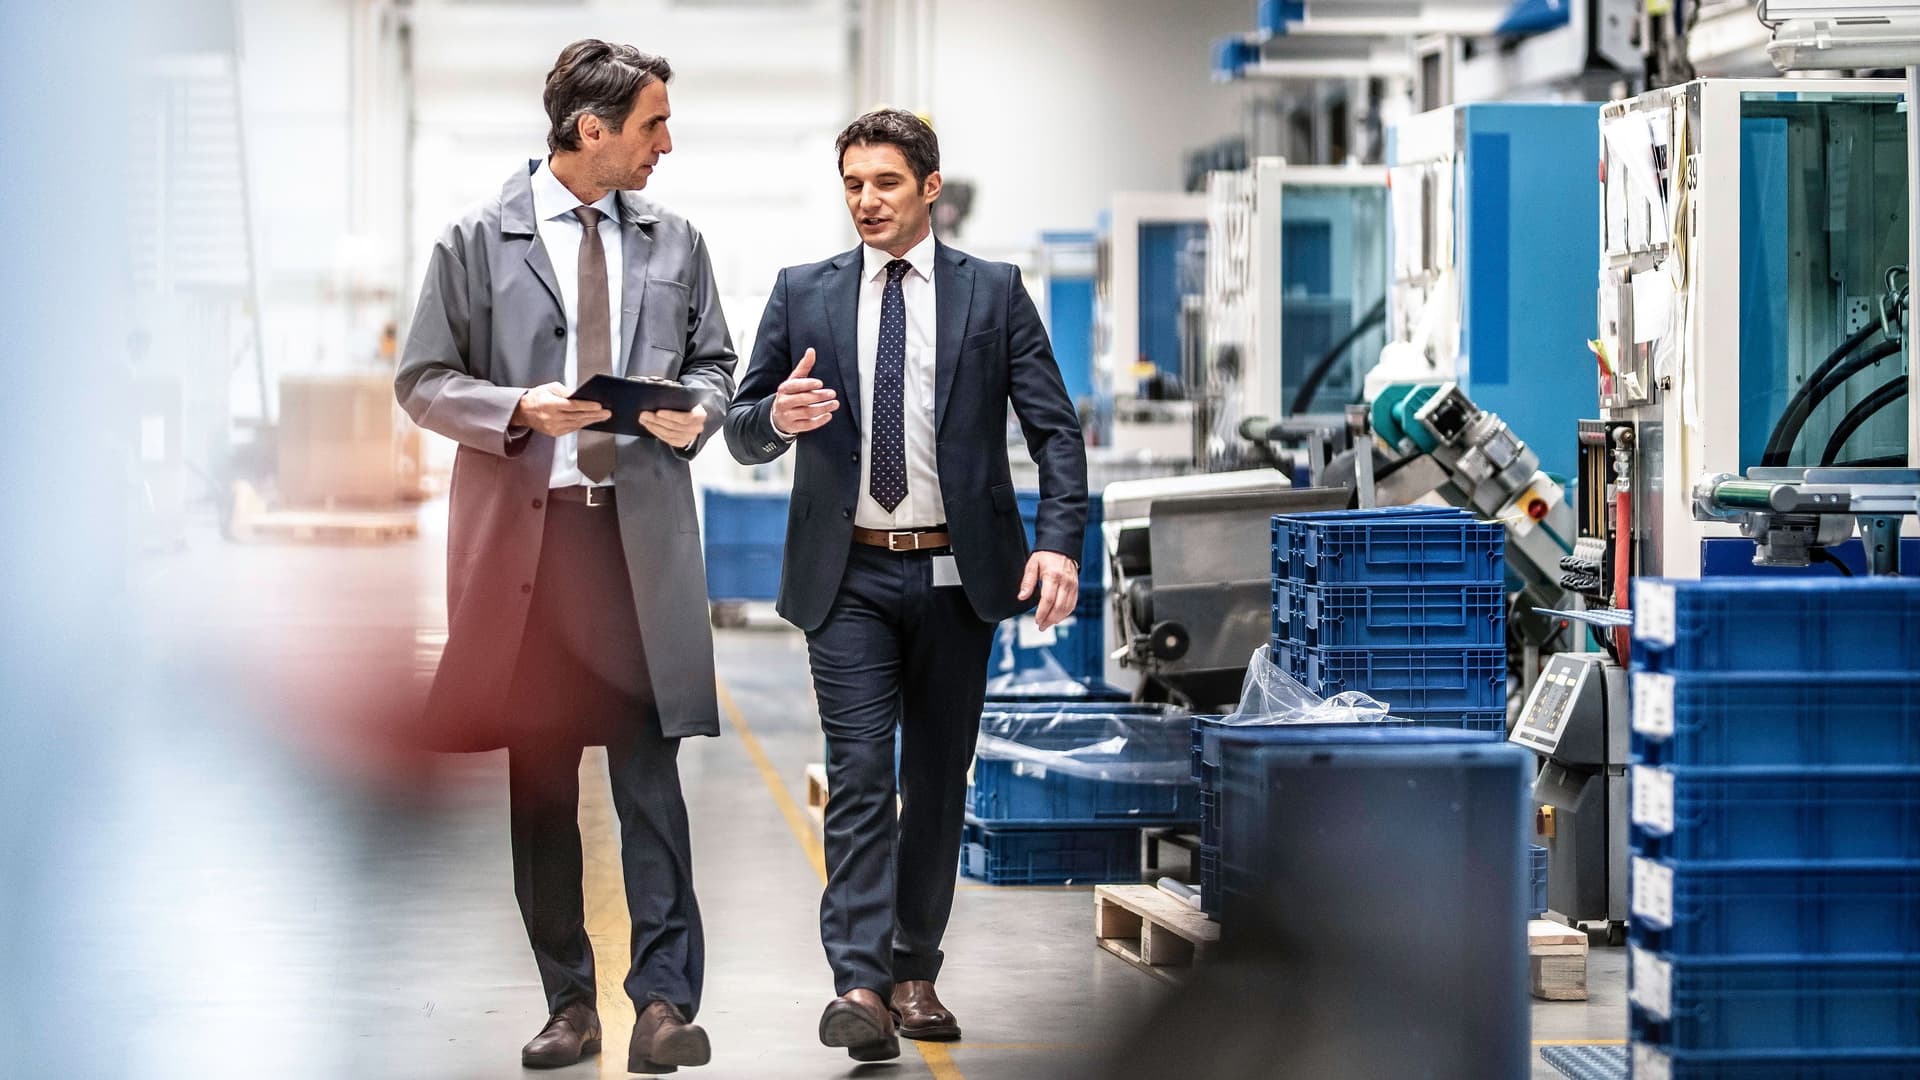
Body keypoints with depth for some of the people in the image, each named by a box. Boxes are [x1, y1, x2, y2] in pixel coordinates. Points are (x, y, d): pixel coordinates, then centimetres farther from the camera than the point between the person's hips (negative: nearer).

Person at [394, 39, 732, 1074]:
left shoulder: (674, 242, 11)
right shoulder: (477, 242, 2)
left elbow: (713, 360, 20)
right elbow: (422, 380, 3)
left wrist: (696, 411, -3)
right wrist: (520, 409, -14)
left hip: (641, 528, 1)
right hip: (522, 529, -1)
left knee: (650, 765, -7)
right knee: (539, 776, 4)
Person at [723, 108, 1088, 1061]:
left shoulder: (992, 293, 5)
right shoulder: (803, 295, 8)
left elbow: (1055, 429, 0)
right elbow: (742, 434, 9)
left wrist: (1060, 542, -14)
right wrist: (778, 417, -15)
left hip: (956, 574, 1)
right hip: (849, 577, -1)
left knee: (939, 780, 9)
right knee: (860, 777, -11)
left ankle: (915, 974, 20)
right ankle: (861, 988, -18)